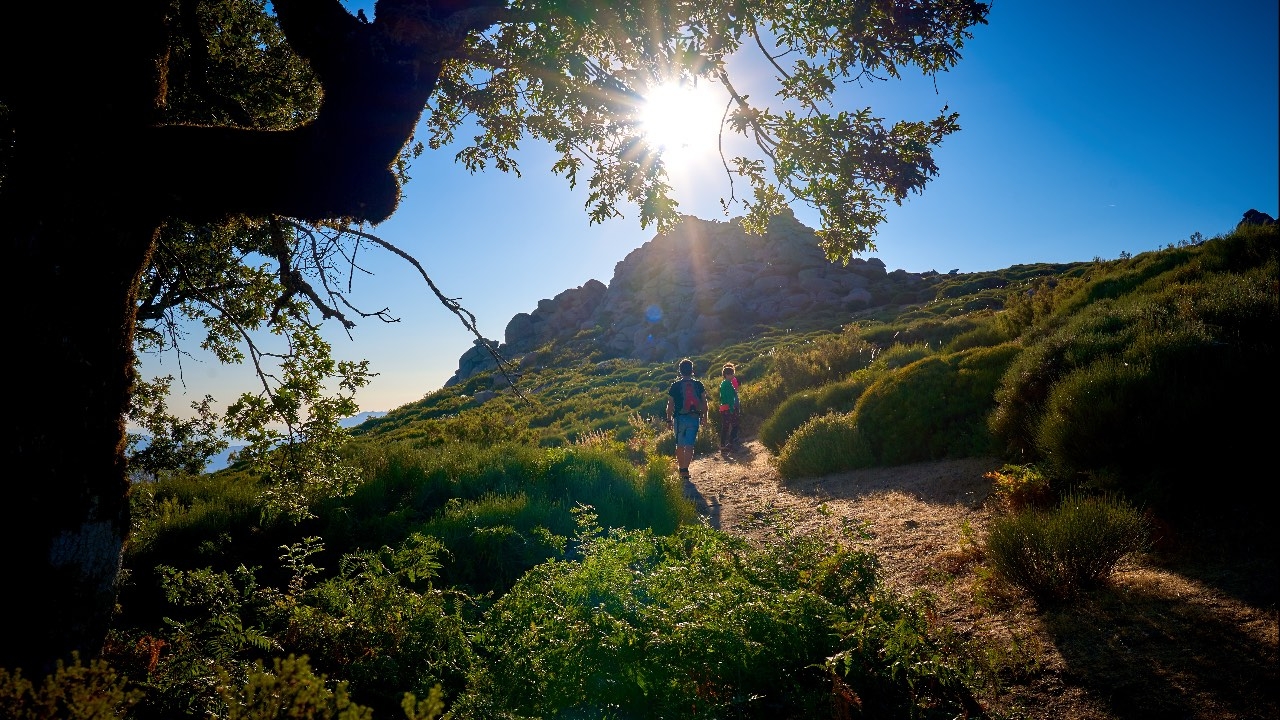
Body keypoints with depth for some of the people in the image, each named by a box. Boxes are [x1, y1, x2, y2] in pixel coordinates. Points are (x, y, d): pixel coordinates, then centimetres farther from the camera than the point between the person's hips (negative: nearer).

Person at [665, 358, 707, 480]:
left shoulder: (675, 385, -4)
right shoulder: (698, 385, -1)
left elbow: (670, 404, -3)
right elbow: (704, 402, 2)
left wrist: (669, 419, 5)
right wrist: (704, 417, 13)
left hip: (679, 418, 0)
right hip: (694, 418, 0)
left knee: (680, 445, 15)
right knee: (689, 445, 1)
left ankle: (681, 469, 24)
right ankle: (685, 469, -12)